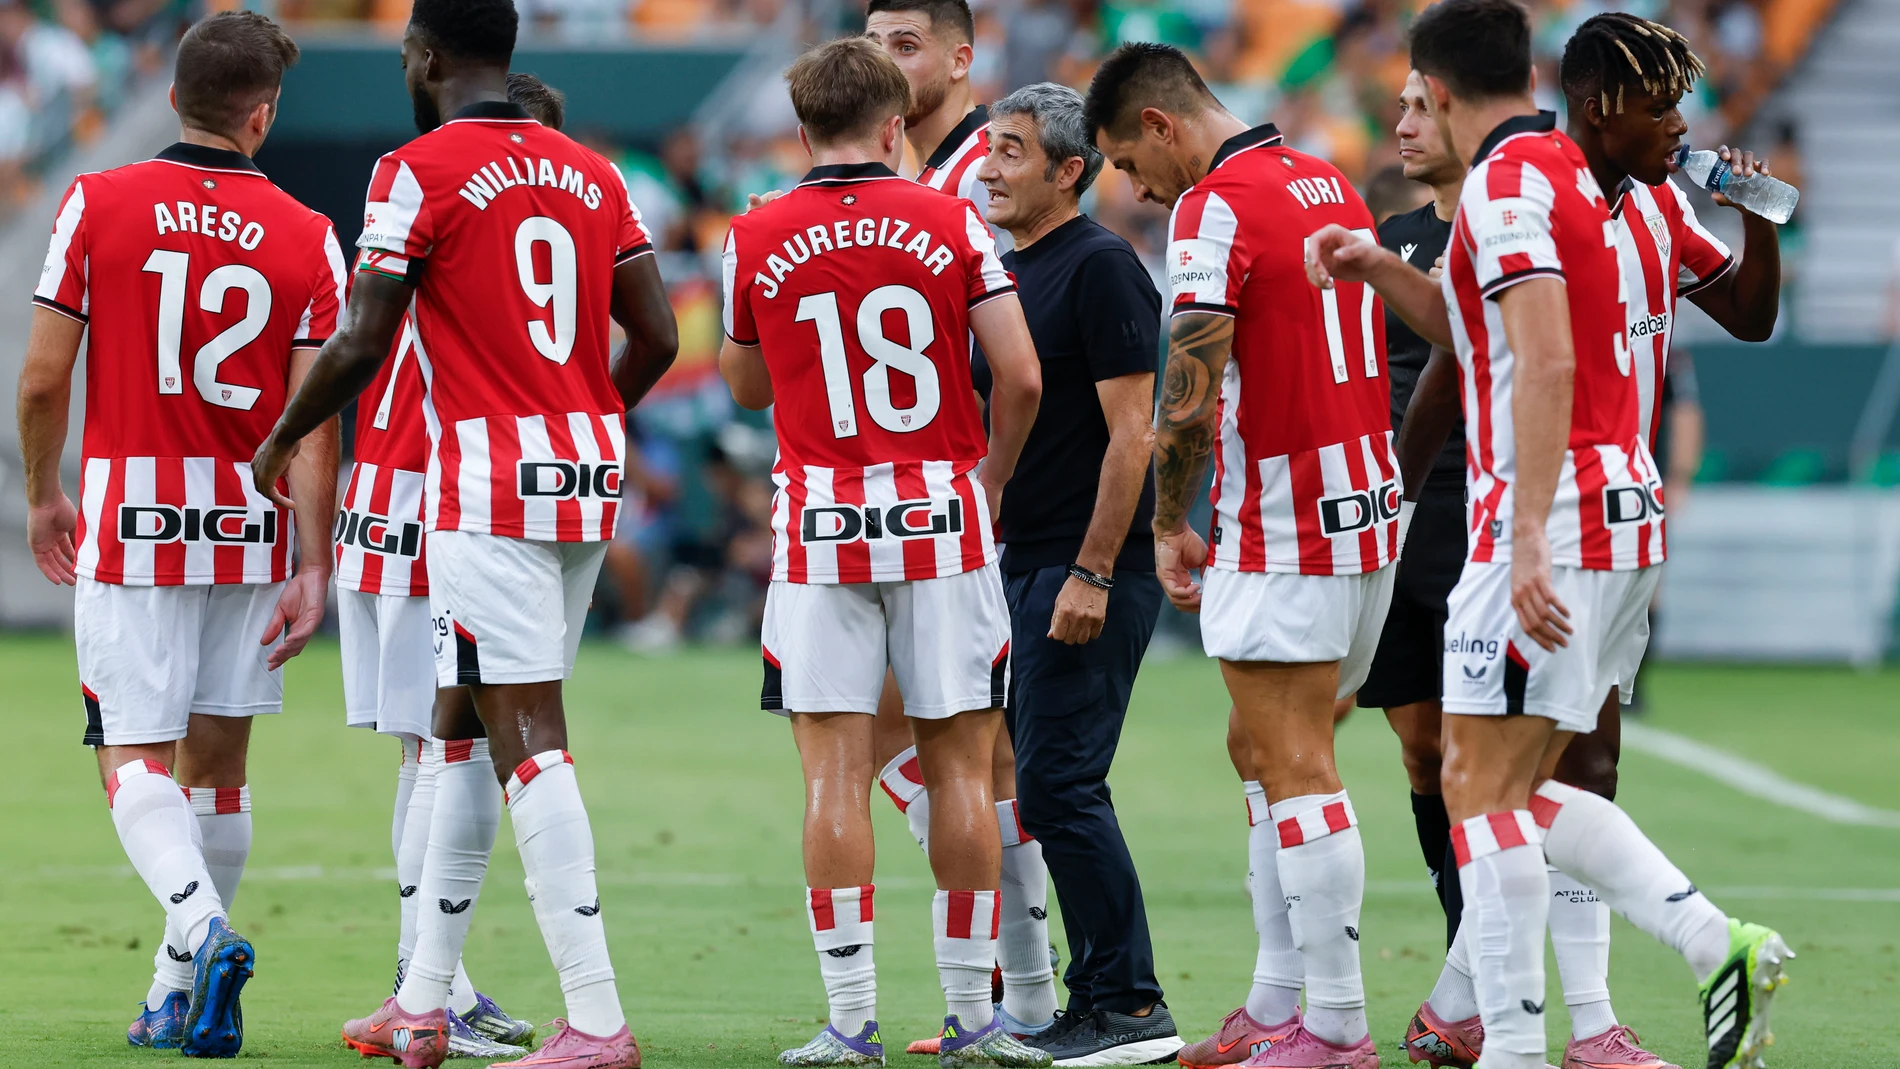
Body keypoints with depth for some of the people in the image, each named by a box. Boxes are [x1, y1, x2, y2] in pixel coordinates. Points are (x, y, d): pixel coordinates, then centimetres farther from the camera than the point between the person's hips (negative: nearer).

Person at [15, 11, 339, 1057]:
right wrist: (312, 569, -3)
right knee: (218, 764, 13)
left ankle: (203, 929, -26)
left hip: (129, 519, -2)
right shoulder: (307, 238, -3)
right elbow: (316, 421, -6)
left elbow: (43, 381, -4)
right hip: (250, 531, 2)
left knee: (135, 762, 0)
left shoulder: (97, 204, -5)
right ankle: (179, 997, 17)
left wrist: (44, 495, 12)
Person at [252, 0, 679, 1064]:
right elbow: (657, 337, 11)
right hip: (588, 481, 7)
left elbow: (362, 345, -9)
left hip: (490, 480, -7)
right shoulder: (592, 174, 12)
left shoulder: (420, 173, -7)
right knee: (463, 728, 17)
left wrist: (283, 438, 8)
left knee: (526, 737, -9)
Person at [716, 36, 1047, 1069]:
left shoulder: (755, 240, 0)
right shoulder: (952, 224, -2)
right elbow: (1020, 376, -5)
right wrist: (993, 475, 12)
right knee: (960, 769, 5)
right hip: (942, 516, 0)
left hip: (819, 525, 0)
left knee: (836, 777, 0)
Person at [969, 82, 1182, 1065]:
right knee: (1043, 784, 8)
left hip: (1089, 571, -9)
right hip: (1022, 564, 9)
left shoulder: (1100, 268, -11)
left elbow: (1132, 433, -16)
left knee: (1059, 783, -11)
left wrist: (1090, 574, -20)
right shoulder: (1007, 272, 16)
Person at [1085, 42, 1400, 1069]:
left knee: (1296, 776, -6)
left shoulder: (1214, 206, -13)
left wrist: (1169, 527, -4)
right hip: (1367, 515, 9)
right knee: (1280, 764, 15)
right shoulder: (1331, 186, 14)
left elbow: (1191, 397, -18)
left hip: (1279, 536, -9)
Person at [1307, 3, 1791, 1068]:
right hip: (1626, 511, 9)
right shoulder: (1572, 169, 17)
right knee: (1518, 789, 13)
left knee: (1481, 788, -7)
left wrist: (1529, 542, -27)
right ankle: (1719, 946, 5)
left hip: (1552, 518, -9)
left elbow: (1545, 363, -23)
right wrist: (1384, 269, 21)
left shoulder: (1507, 184, -12)